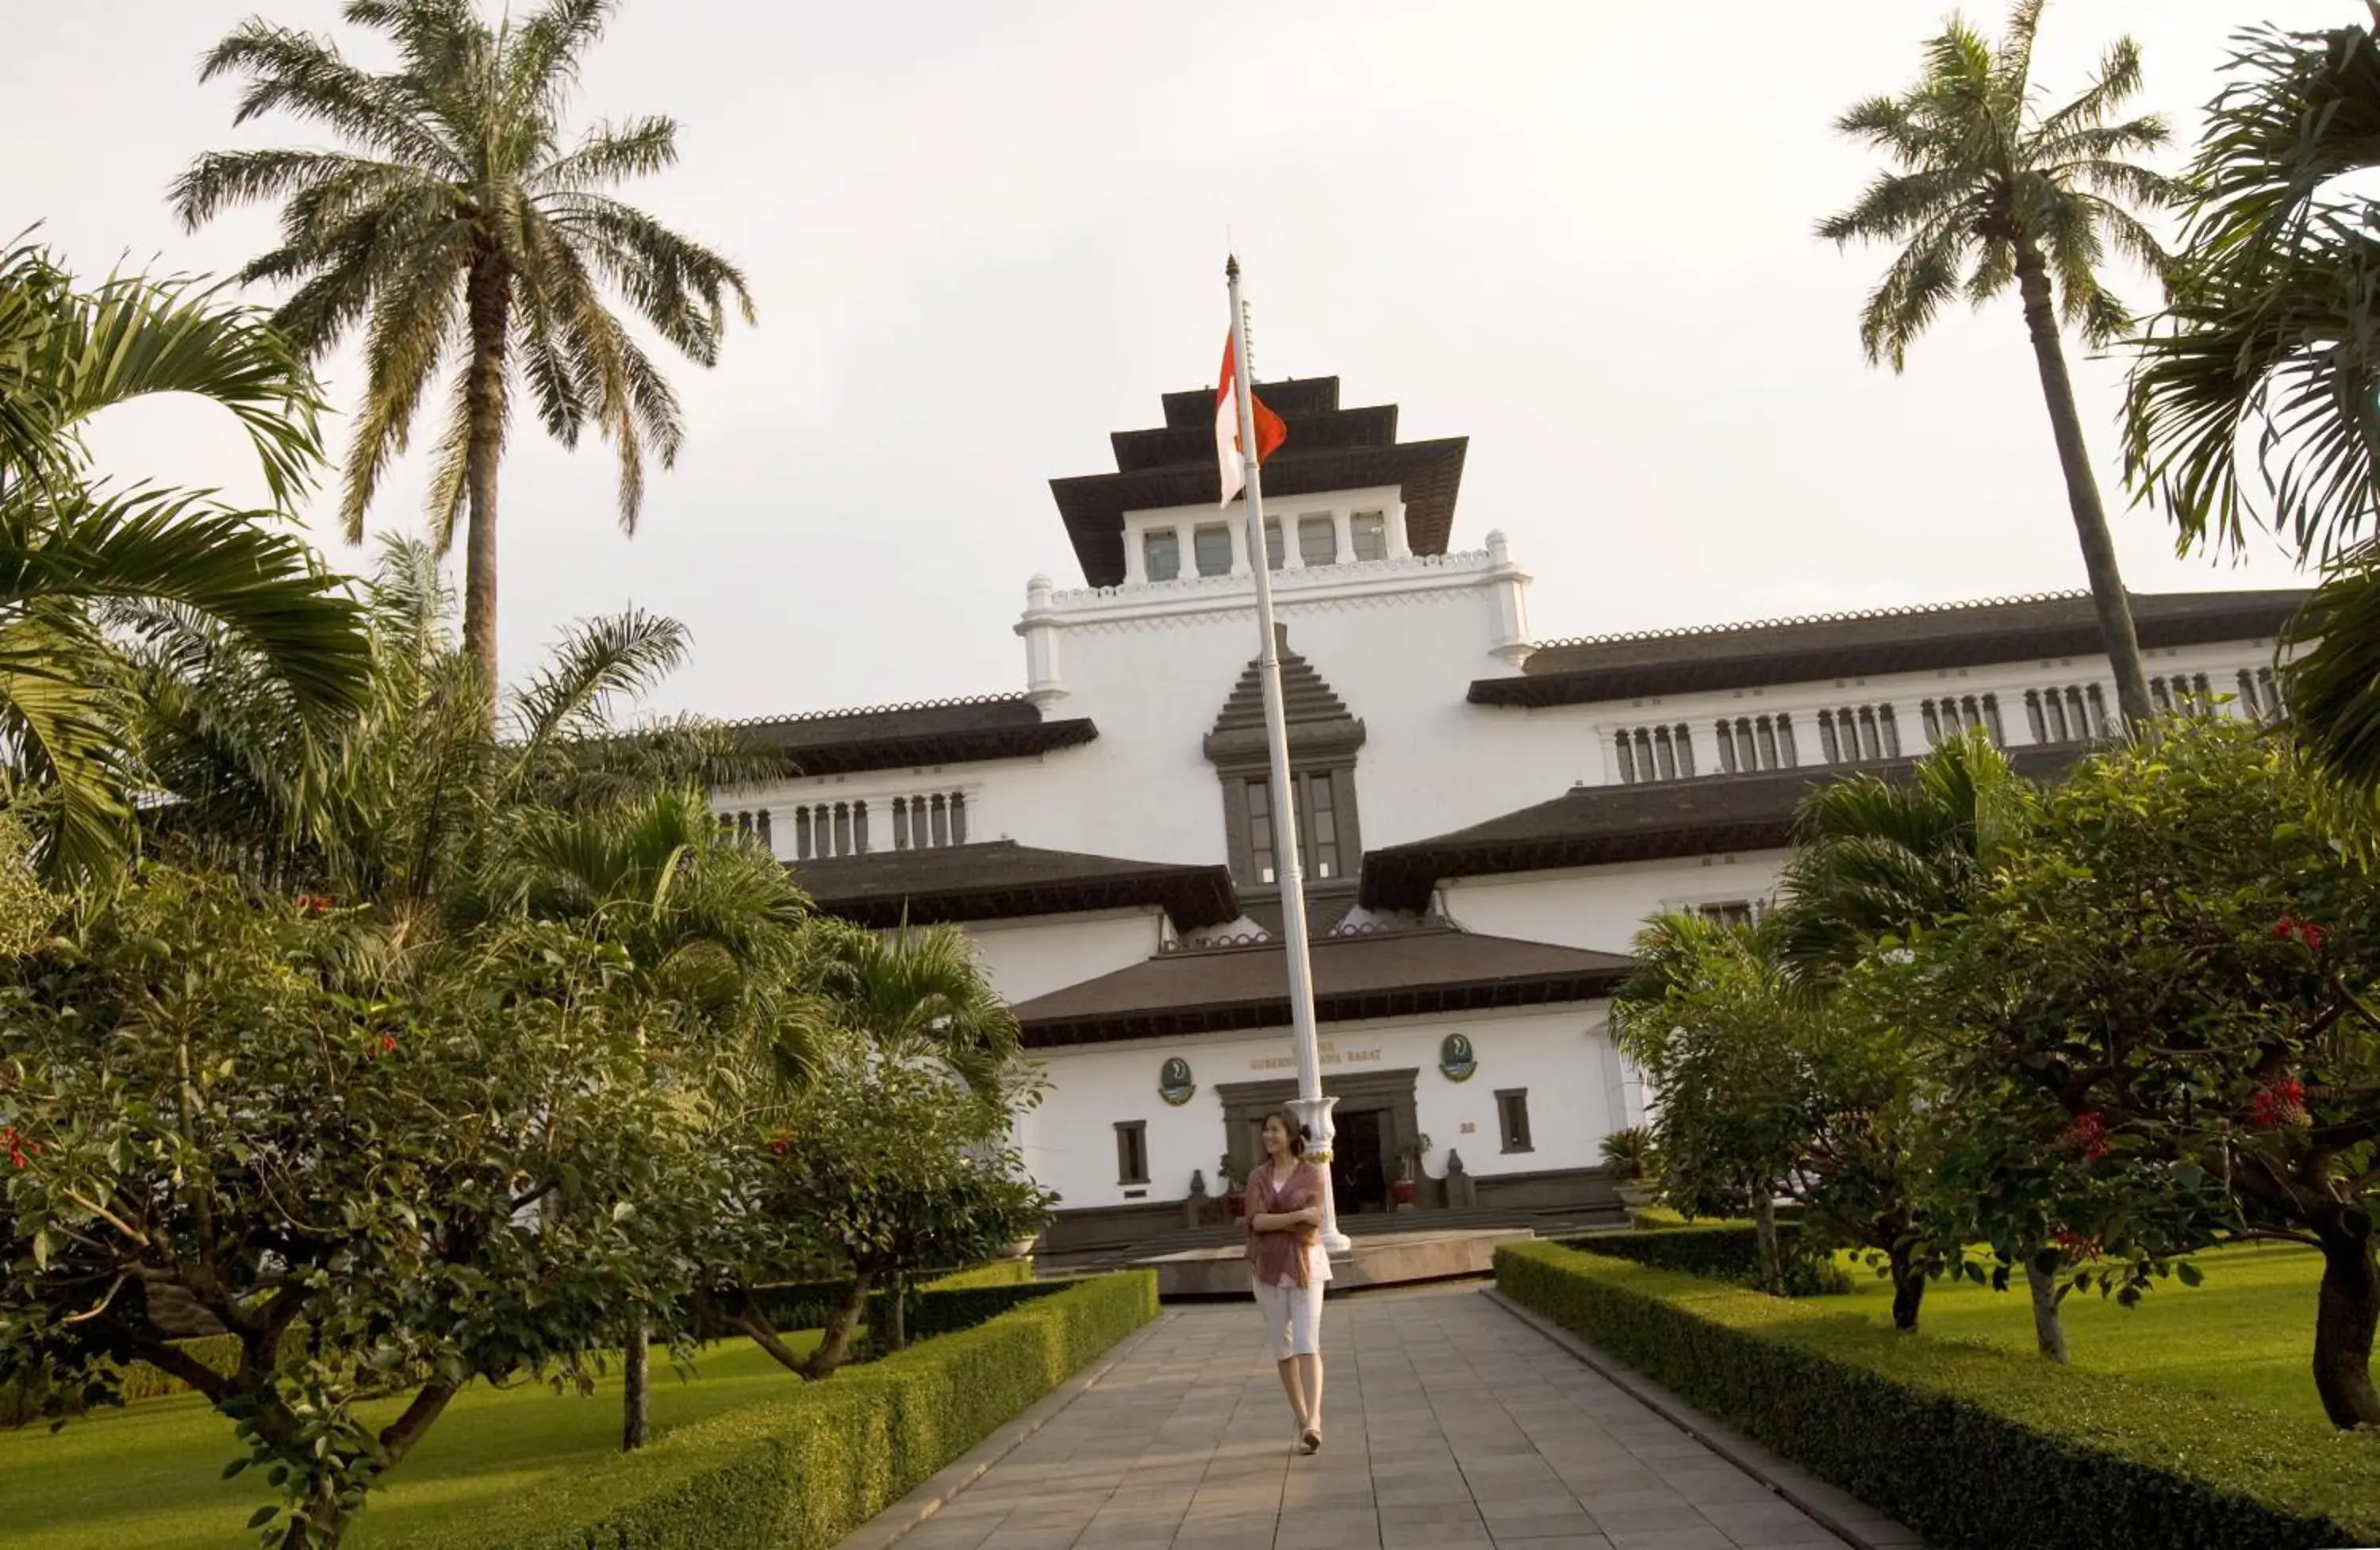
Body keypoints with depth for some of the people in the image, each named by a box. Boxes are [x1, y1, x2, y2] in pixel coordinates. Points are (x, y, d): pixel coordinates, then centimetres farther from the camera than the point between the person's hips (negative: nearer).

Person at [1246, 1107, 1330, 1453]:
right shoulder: (1257, 1176, 6)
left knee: (1307, 1343, -15)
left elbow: (1312, 1226, -10)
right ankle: (1303, 1421, 19)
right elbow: (1256, 1222, -8)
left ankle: (1314, 1420, -25)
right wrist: (1298, 1216, -16)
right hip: (1269, 1267, 3)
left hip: (1305, 1264, -3)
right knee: (1283, 1346, 8)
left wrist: (1272, 1221, -10)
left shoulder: (1312, 1174, -2)